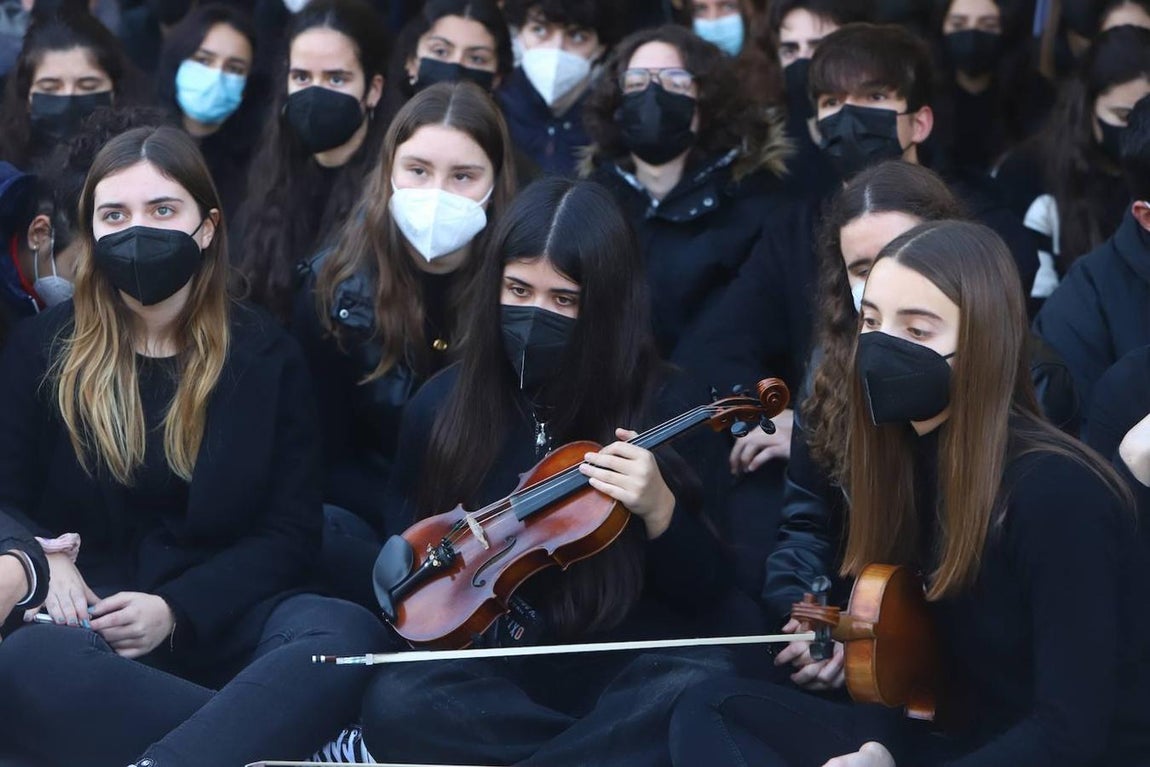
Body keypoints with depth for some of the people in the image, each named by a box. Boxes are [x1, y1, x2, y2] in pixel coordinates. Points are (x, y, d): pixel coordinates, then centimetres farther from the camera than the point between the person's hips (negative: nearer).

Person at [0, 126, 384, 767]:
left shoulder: (267, 356, 11)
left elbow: (291, 532, 5)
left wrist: (176, 610, -13)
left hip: (220, 611, 1)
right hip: (87, 613, 0)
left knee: (350, 636, -34)